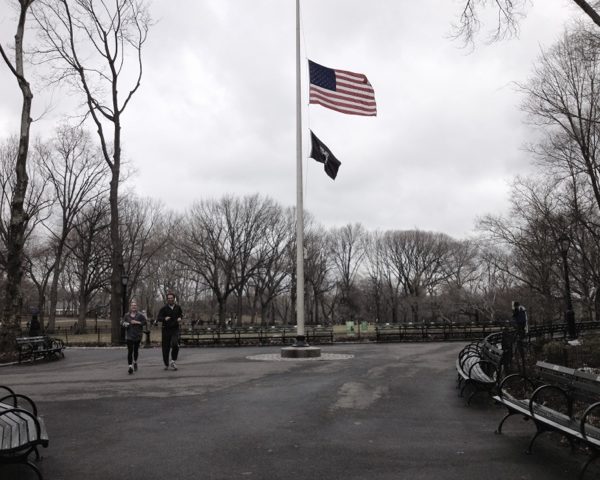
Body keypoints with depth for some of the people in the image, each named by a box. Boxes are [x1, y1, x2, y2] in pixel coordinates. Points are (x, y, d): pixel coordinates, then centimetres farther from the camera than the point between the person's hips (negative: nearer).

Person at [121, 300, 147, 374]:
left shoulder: (140, 315, 0)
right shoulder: (127, 315, 5)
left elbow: (144, 322, -1)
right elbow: (122, 322, 8)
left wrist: (137, 322, -13)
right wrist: (124, 323, -14)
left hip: (137, 335, 0)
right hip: (129, 336, 0)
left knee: (136, 350, 12)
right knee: (130, 351, -10)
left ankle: (135, 362, 38)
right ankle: (130, 366, -11)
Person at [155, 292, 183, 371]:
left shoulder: (178, 307, 5)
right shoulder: (164, 308, -3)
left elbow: (181, 314, 22)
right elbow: (158, 318, -5)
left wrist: (180, 318, 1)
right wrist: (164, 319, -24)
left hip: (175, 329, 1)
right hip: (166, 330, 0)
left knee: (175, 344, -22)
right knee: (166, 347, 4)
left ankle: (173, 361, -3)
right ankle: (166, 364, 23)